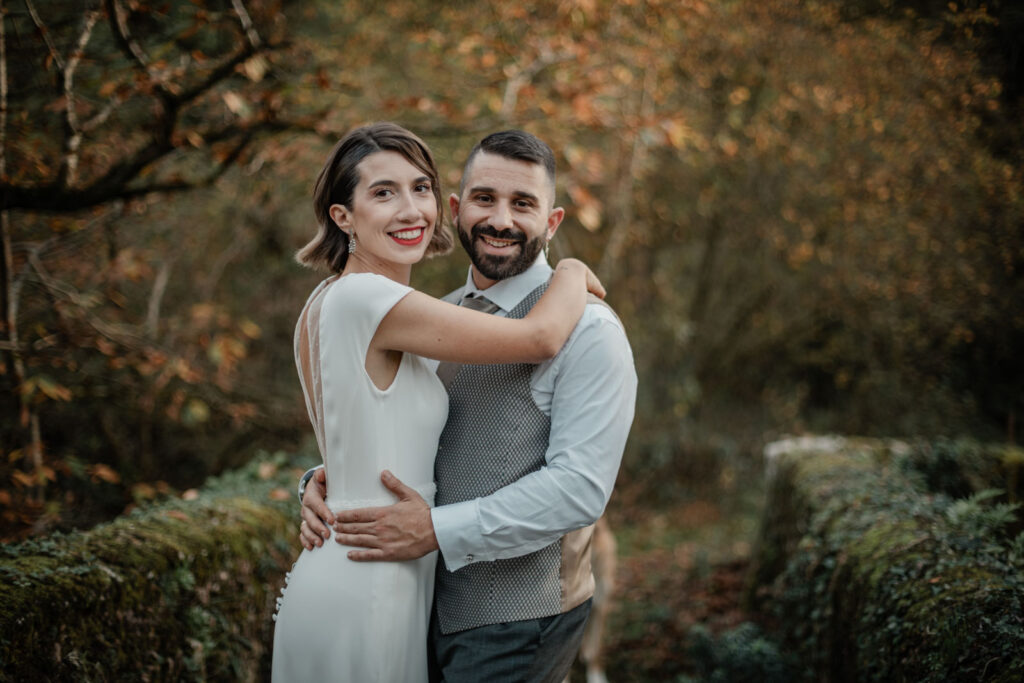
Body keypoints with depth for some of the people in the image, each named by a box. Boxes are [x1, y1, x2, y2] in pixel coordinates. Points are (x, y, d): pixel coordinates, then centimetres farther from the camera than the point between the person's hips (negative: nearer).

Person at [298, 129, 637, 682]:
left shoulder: (585, 330, -13)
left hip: (515, 622, -7)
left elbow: (579, 487, -21)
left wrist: (439, 529, -23)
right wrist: (322, 482, -4)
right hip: (428, 609, 7)